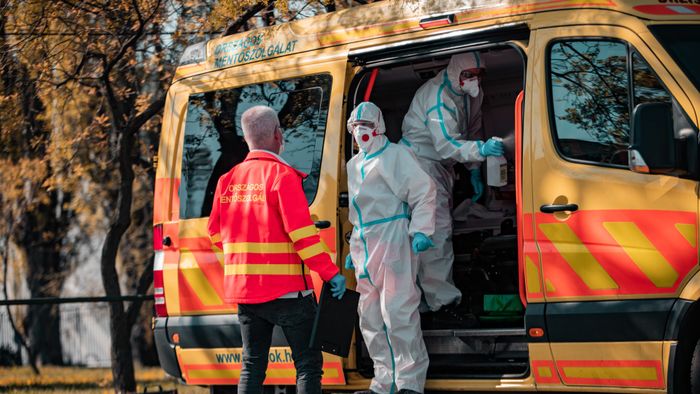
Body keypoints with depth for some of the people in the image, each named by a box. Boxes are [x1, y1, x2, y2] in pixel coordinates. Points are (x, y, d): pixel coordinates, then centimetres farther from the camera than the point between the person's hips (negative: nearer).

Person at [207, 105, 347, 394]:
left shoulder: (229, 179, 7)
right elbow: (301, 233, -18)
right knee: (308, 362, 0)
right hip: (285, 290, -6)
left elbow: (216, 232, 12)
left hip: (243, 288, 6)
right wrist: (331, 273, -13)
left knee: (252, 365, 12)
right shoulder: (282, 175, -12)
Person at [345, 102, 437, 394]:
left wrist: (420, 231, -15)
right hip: (364, 245, 9)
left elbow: (423, 192, -7)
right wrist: (354, 249, 26)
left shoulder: (395, 155, -2)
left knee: (397, 311, -14)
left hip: (392, 240, -9)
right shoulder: (354, 164, 22)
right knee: (370, 316, 8)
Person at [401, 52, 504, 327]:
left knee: (440, 231, 15)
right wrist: (480, 149, -49)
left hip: (443, 166, 10)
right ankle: (443, 305, -23)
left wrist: (475, 172, 12)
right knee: (436, 230, -19)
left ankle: (428, 299, 24)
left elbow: (473, 131, 16)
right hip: (421, 160, -10)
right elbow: (446, 143, -36)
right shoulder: (438, 95, -26)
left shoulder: (472, 95, 3)